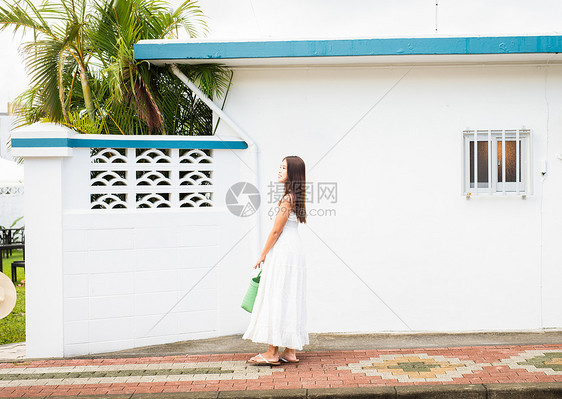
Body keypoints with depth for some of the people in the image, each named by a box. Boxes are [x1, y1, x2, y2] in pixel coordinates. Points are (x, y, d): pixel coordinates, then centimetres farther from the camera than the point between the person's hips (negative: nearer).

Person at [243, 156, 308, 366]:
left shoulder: (288, 199, -16)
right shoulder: (295, 197, 14)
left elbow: (276, 231, -15)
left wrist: (263, 255, -6)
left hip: (283, 252, -10)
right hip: (294, 249, 10)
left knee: (277, 299, -5)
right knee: (290, 300, 10)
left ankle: (272, 353, 0)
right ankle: (290, 351, 14)